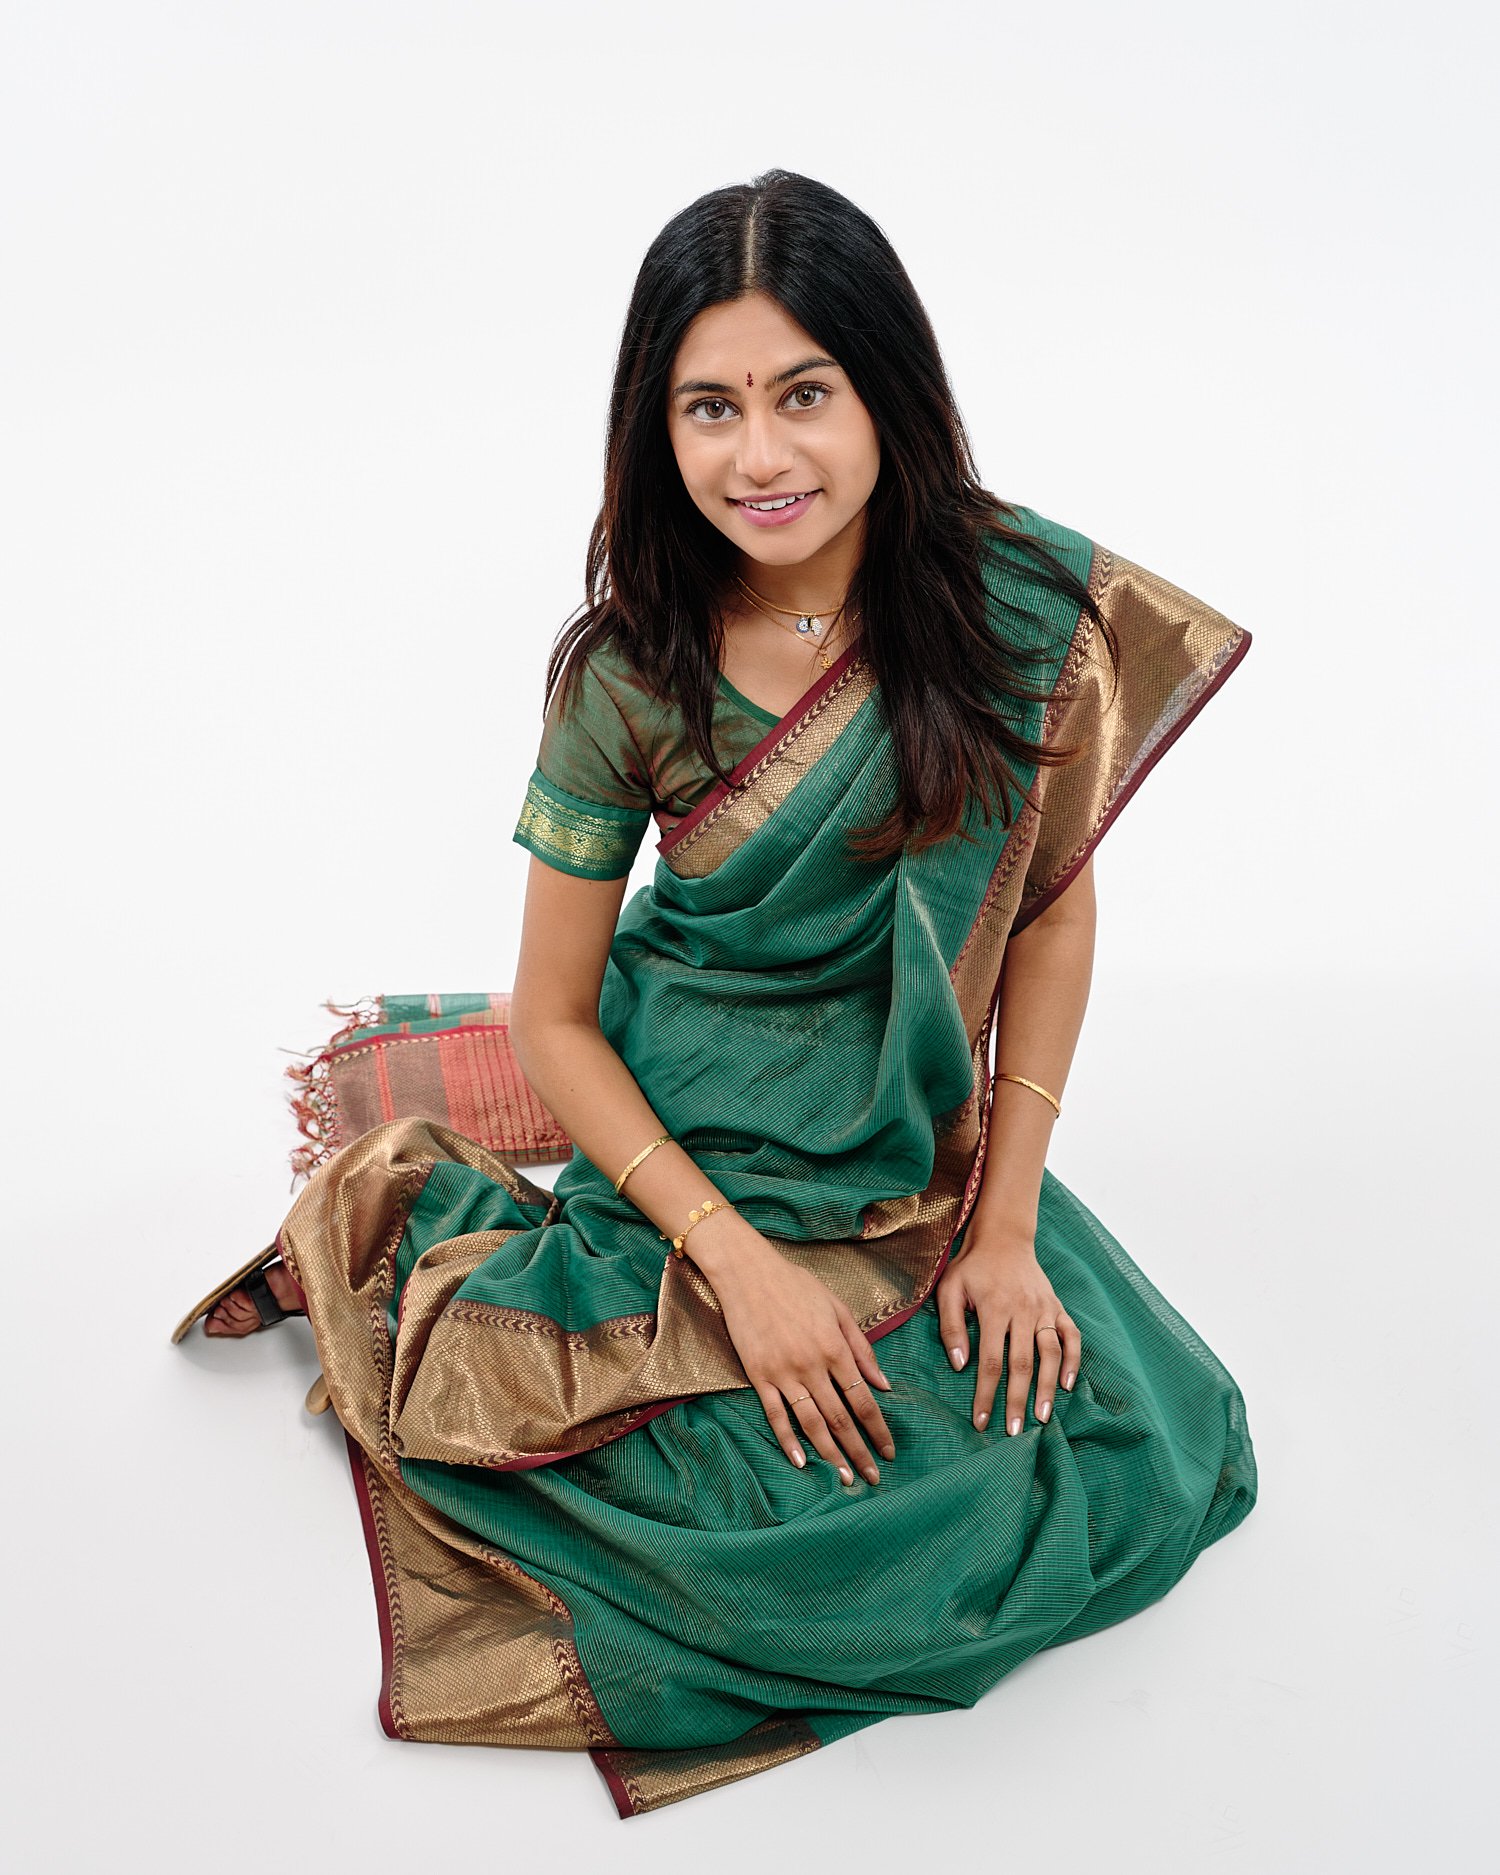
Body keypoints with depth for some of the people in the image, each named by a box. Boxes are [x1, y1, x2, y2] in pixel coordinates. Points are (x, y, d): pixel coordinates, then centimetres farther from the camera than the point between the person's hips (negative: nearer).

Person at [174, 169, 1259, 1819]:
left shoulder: (1024, 598, -12)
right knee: (851, 1533, -14)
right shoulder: (625, 673, -15)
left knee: (1148, 1464, 2)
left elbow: (1053, 907, -3)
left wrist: (1007, 1220, -8)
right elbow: (552, 1017, -9)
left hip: (925, 1141, 4)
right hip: (702, 1155, -4)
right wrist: (737, 1257, -19)